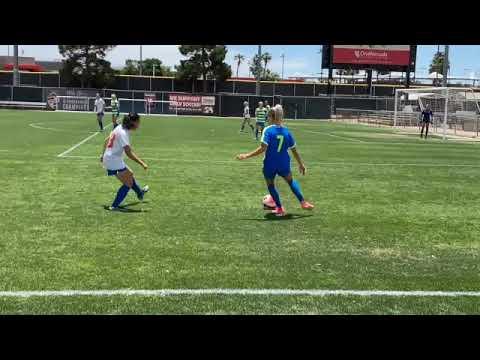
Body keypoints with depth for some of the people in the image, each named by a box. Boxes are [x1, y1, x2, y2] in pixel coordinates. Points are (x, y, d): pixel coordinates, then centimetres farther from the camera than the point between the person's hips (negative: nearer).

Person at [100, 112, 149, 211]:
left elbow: (106, 141, 14)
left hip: (108, 158, 10)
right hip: (114, 161, -10)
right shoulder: (124, 133, -23)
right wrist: (142, 163, -29)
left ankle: (140, 193, 49)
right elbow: (129, 153, -29)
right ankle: (114, 206, 2)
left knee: (130, 174, 27)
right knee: (128, 184, -2)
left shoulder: (119, 128, 4)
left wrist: (103, 154, 24)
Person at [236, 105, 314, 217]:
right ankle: (303, 202, 27)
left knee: (270, 185, 20)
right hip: (283, 164, 4)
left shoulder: (268, 130, -13)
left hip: (270, 164, -4)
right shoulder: (286, 131, -1)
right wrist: (301, 164, 14)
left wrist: (247, 155, -20)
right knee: (290, 181, 29)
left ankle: (280, 208, 23)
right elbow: (294, 150, 4)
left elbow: (263, 148, -23)